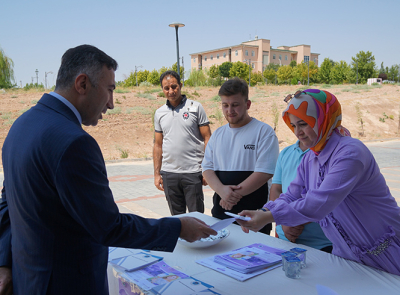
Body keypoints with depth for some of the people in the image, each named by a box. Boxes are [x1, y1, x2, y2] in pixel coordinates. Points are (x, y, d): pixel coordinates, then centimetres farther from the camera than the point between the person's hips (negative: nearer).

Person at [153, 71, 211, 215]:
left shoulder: (195, 107, 0)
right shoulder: (159, 113, 10)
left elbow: (207, 139, -1)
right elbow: (158, 145, 13)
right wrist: (157, 174, 8)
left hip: (193, 172, -3)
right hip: (169, 173, 3)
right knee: (176, 217, 13)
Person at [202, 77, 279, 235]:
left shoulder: (264, 131, -5)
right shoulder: (218, 134, 12)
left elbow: (265, 172, -14)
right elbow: (207, 168, 7)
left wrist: (235, 194, -17)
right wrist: (222, 190, -12)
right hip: (220, 211, 5)